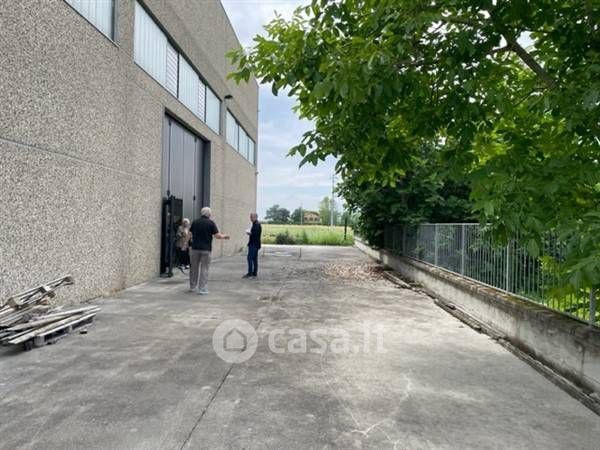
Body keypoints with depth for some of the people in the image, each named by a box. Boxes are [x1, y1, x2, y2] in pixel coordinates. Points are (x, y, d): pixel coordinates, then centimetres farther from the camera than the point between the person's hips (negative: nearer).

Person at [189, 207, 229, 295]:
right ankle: (202, 289, 1)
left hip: (195, 248, 3)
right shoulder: (211, 223, -5)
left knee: (194, 268, 15)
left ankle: (193, 287, 25)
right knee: (204, 269, 3)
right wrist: (224, 236, 9)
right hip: (206, 249, -3)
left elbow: (190, 234, 11)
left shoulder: (195, 222, 4)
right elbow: (217, 236, -10)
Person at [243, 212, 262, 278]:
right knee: (254, 259, 10)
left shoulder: (256, 225, -16)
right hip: (254, 244, 10)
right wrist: (249, 233, 5)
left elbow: (255, 233, -26)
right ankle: (254, 273, 13)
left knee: (250, 258, -9)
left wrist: (249, 233, -11)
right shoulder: (256, 224, 17)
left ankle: (250, 273, -8)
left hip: (254, 244, -10)